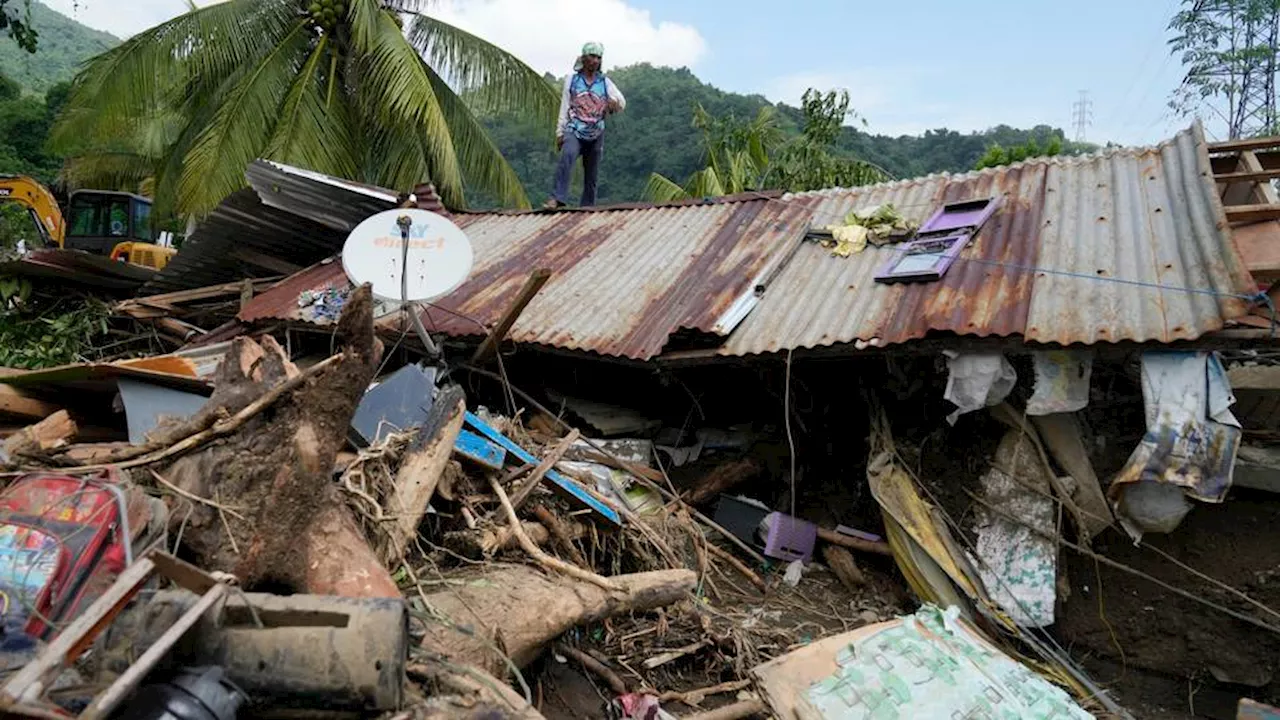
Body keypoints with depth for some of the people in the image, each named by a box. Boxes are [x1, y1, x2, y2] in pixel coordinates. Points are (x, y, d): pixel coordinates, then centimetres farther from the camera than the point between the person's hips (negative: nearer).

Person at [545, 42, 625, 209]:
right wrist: (560, 132, 3)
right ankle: (557, 199, -37)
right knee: (567, 157, -30)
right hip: (574, 131, -2)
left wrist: (615, 102, -22)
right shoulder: (571, 80, 7)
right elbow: (564, 108, 7)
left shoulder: (605, 82, 9)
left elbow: (622, 103, 2)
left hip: (596, 135, 3)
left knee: (591, 175, 5)